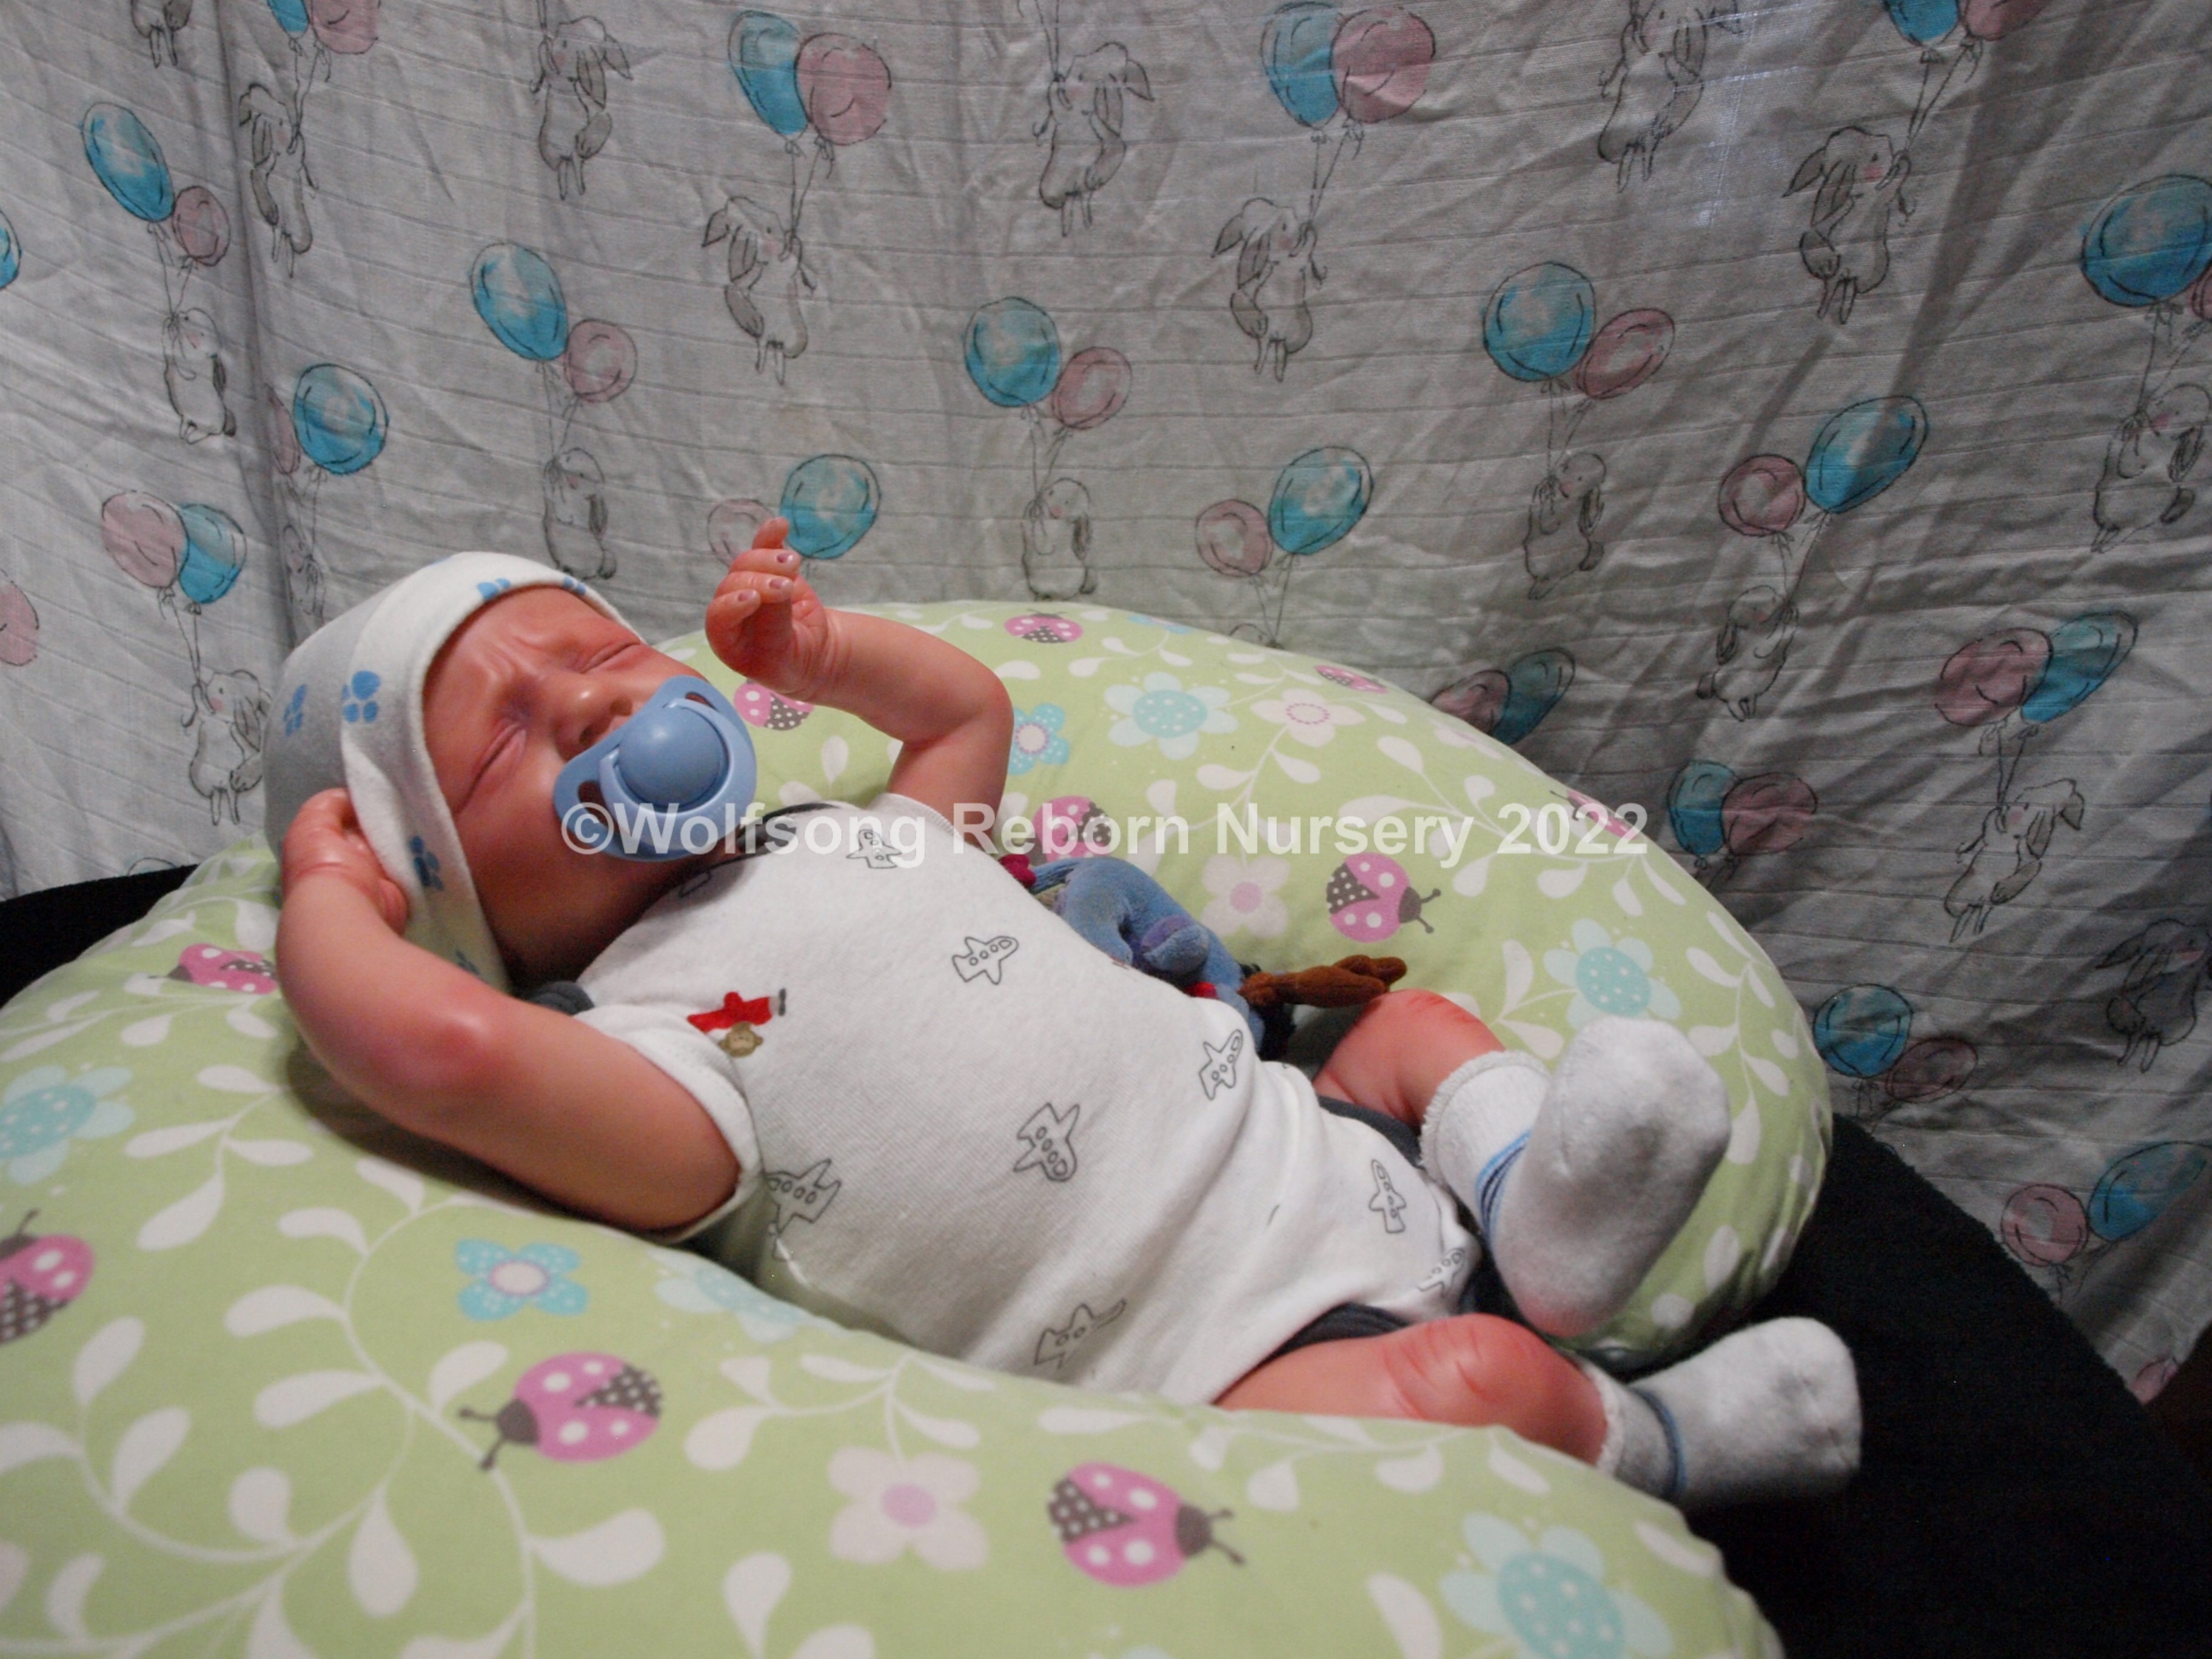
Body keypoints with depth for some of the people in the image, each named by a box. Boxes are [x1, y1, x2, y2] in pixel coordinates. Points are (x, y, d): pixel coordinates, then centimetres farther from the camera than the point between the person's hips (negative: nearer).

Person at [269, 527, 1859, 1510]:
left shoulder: (833, 832, 11)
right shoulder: (641, 1030, -17)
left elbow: (969, 701, 27)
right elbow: (448, 1047, -39)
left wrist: (818, 648, 13)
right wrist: (329, 905, -19)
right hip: (1238, 1353, -9)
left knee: (1424, 1015, 24)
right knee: (1482, 1384, -31)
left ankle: (1530, 1205, -4)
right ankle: (1642, 1439, 4)